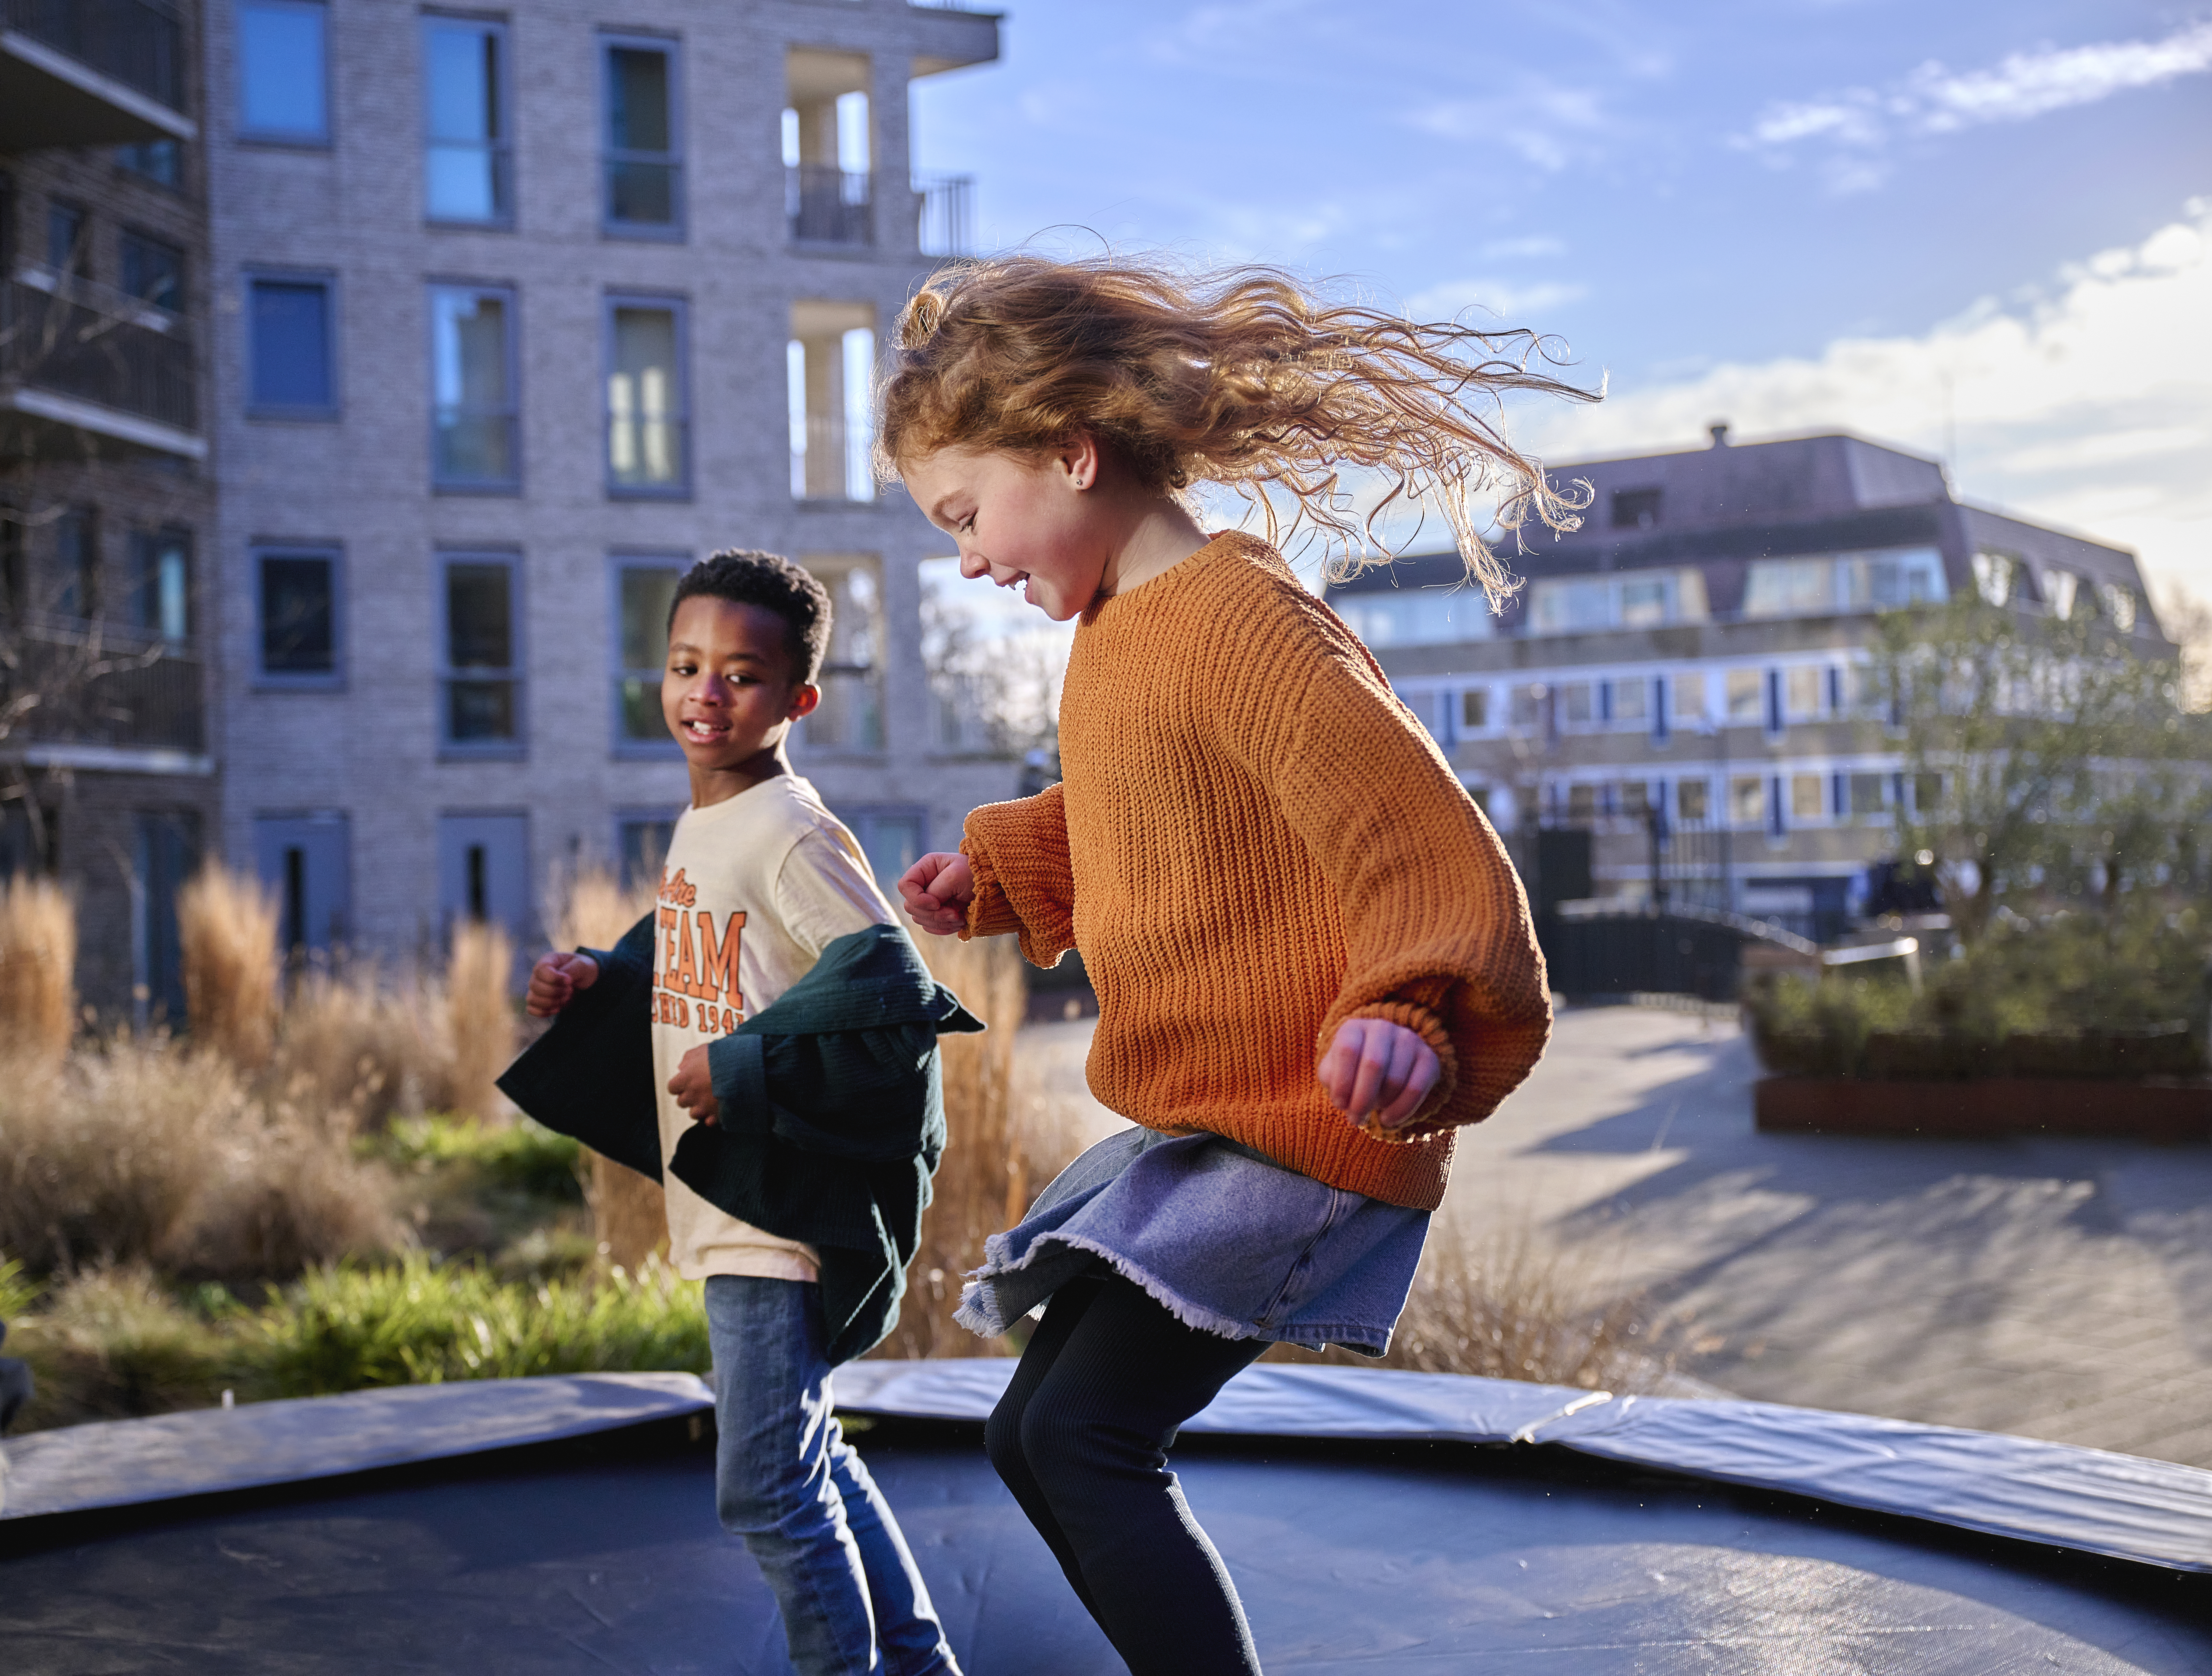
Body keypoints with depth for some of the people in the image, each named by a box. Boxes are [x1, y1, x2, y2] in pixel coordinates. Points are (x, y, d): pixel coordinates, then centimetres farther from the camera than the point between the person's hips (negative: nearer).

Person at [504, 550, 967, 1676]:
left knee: (765, 1491, -4)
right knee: (808, 1462, 21)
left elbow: (898, 1000, -21)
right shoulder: (696, 827, 11)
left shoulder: (793, 837, -16)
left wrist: (746, 1069, -23)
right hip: (722, 1212, 10)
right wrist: (593, 985, 6)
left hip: (781, 1211, -10)